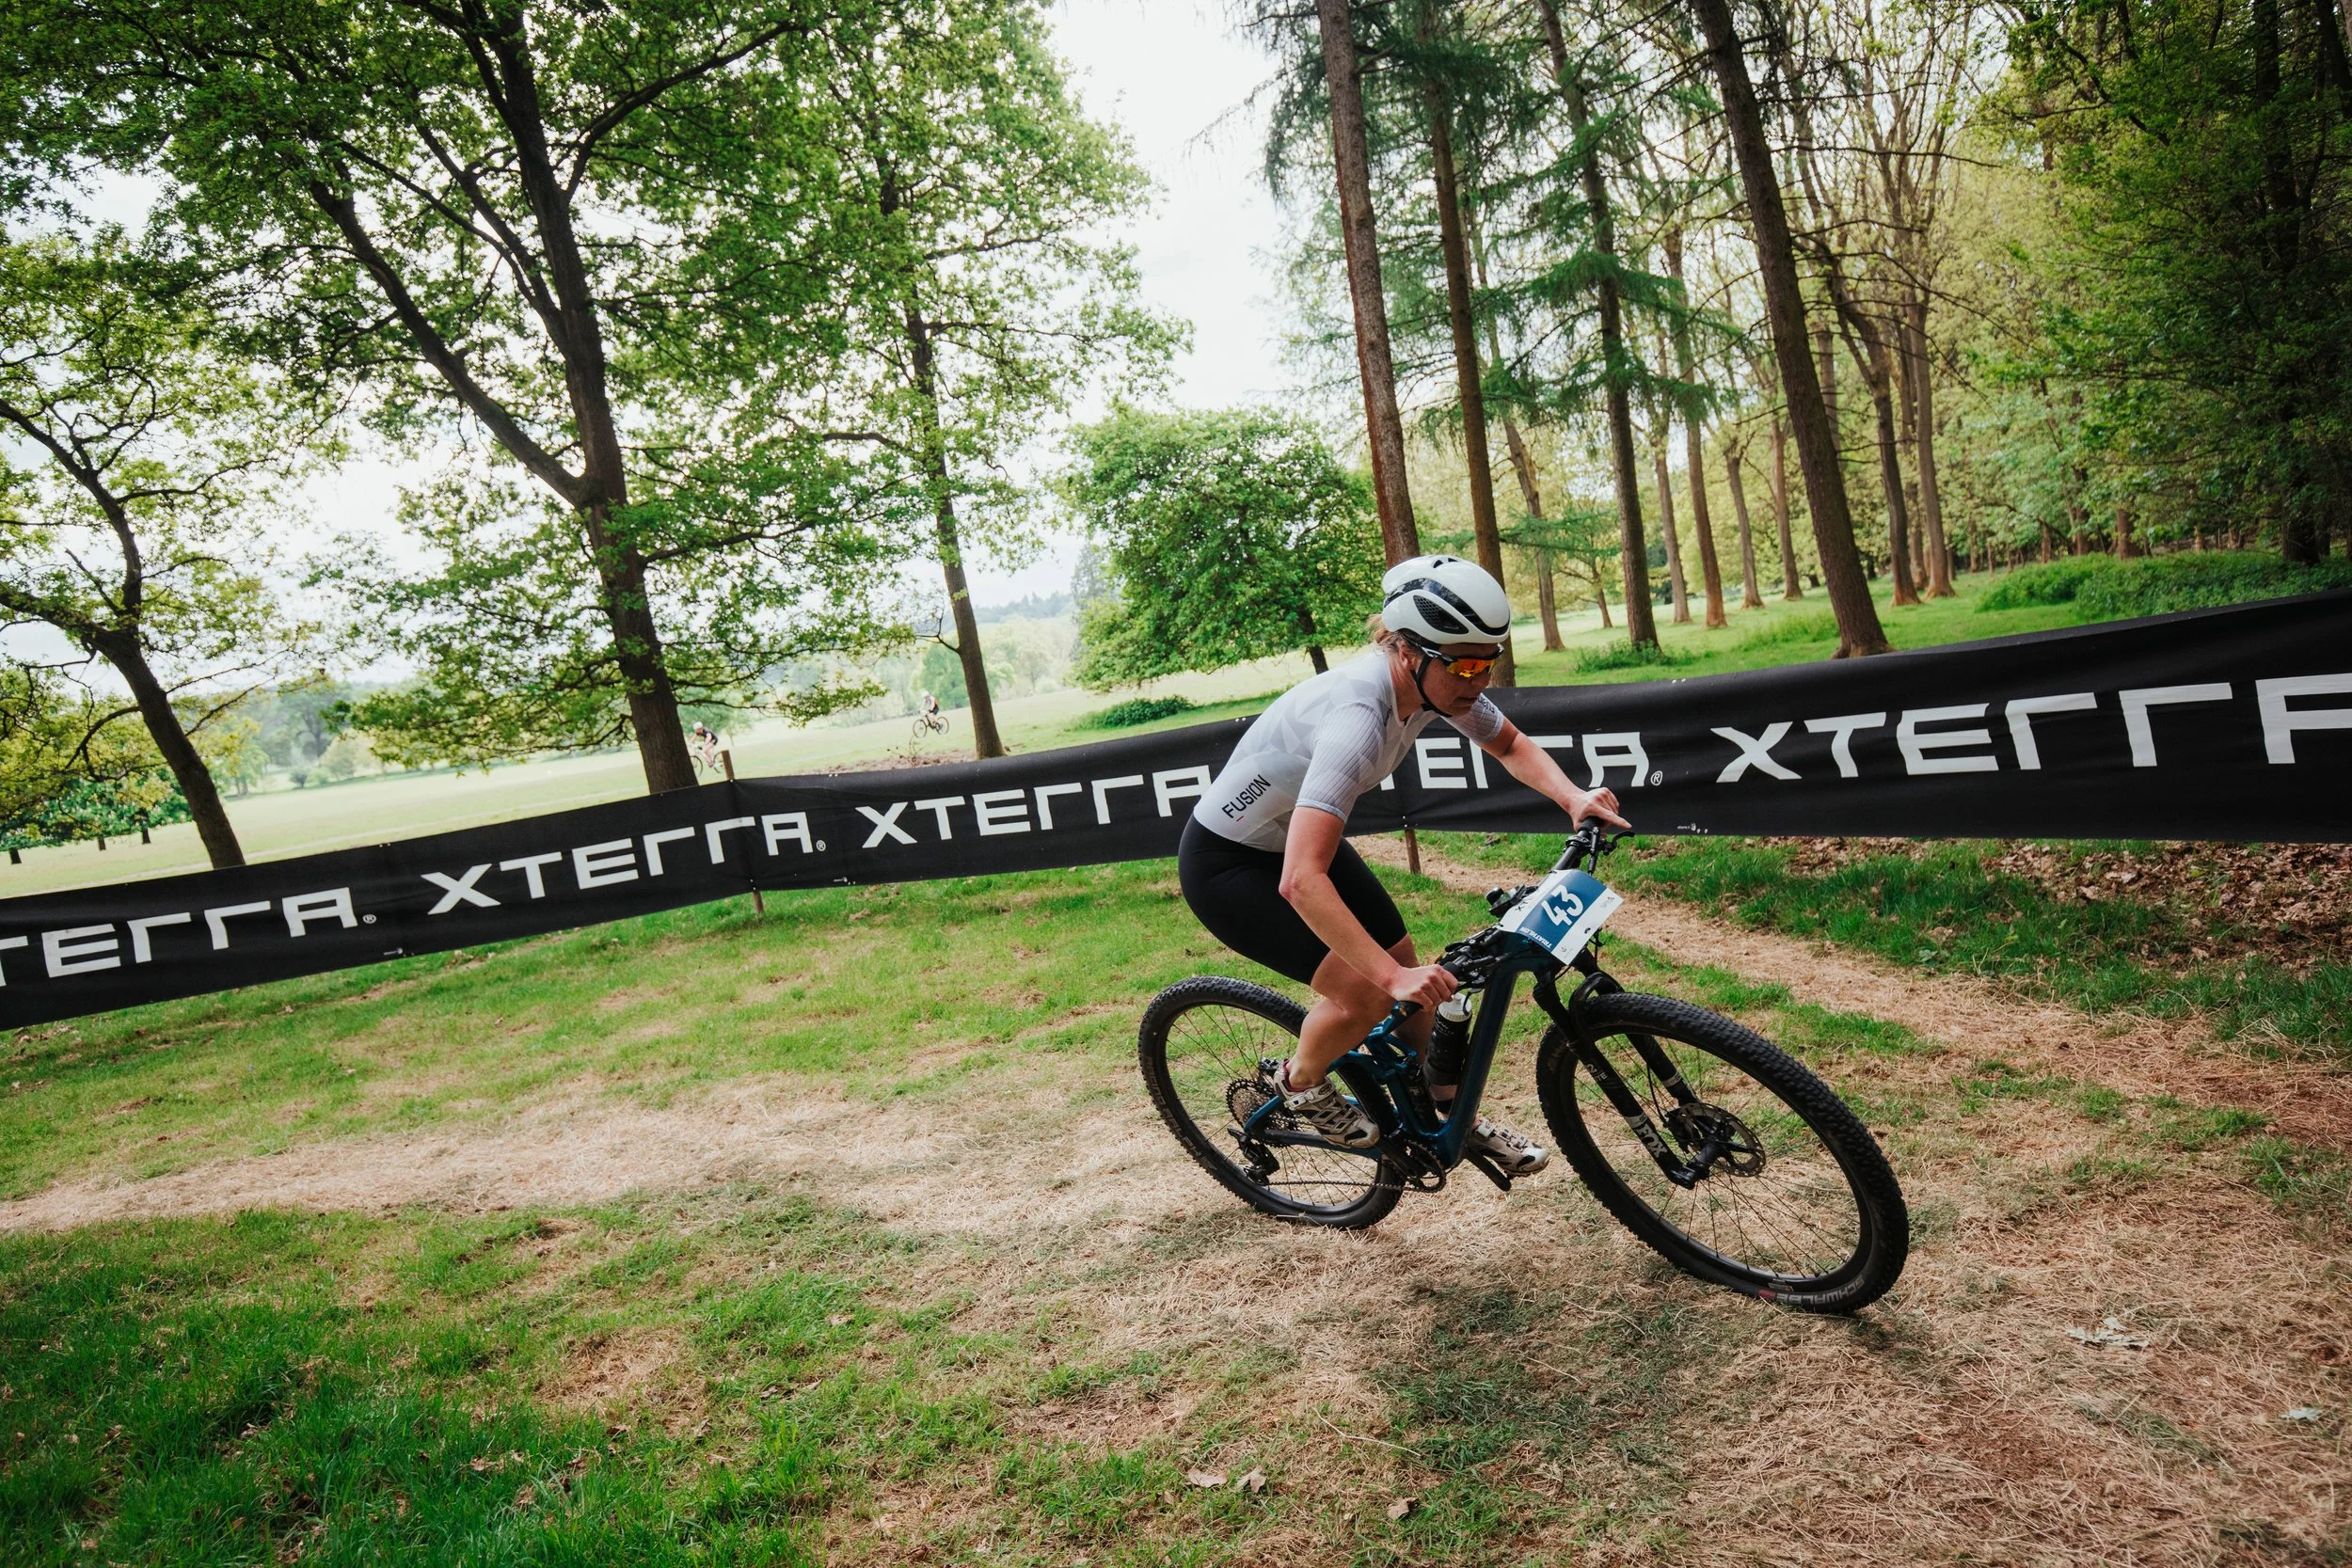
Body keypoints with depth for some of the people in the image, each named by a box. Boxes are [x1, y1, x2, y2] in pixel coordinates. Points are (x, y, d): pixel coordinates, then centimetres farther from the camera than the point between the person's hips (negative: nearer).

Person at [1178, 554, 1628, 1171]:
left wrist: (1574, 797, -11)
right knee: (1365, 991, -18)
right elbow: (1301, 882, -44)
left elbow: (1511, 745, 7)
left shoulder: (1433, 681, -14)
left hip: (1299, 838, 8)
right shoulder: (1356, 718, -39)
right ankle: (1298, 1085, 12)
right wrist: (1391, 976, -46)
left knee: (1410, 975, 7)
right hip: (1225, 865, -8)